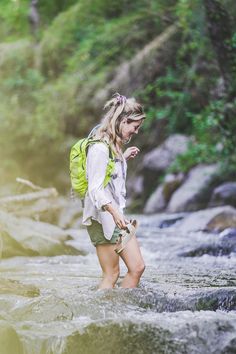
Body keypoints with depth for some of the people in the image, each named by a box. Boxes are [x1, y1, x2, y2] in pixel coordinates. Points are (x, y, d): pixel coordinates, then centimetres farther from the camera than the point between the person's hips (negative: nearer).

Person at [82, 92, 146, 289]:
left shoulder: (114, 145, 13)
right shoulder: (100, 148, -17)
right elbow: (96, 189, -25)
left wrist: (124, 158, 22)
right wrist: (114, 211, -38)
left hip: (117, 215, 10)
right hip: (102, 217, -10)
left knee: (137, 267, 4)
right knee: (111, 275, -5)